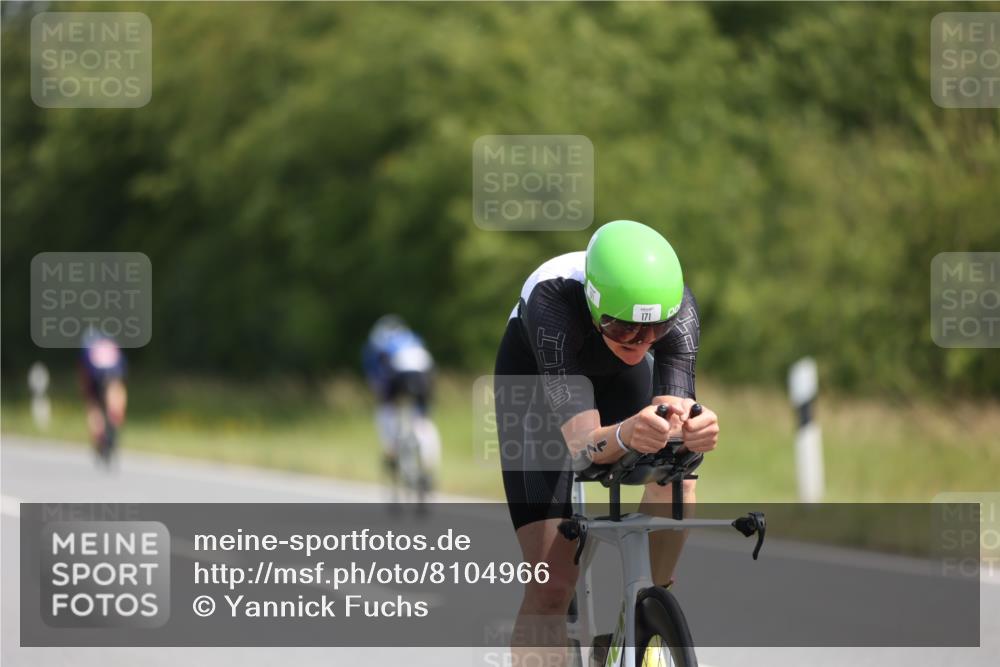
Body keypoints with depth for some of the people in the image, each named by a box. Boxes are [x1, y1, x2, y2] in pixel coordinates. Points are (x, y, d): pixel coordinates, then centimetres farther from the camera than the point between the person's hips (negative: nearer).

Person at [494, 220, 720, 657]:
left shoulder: (678, 306, -35)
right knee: (552, 584, -16)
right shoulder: (553, 300, -43)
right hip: (535, 377, -3)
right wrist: (626, 436, -72)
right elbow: (582, 442, -50)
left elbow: (674, 409, -41)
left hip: (620, 376, 3)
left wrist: (691, 428, -65)